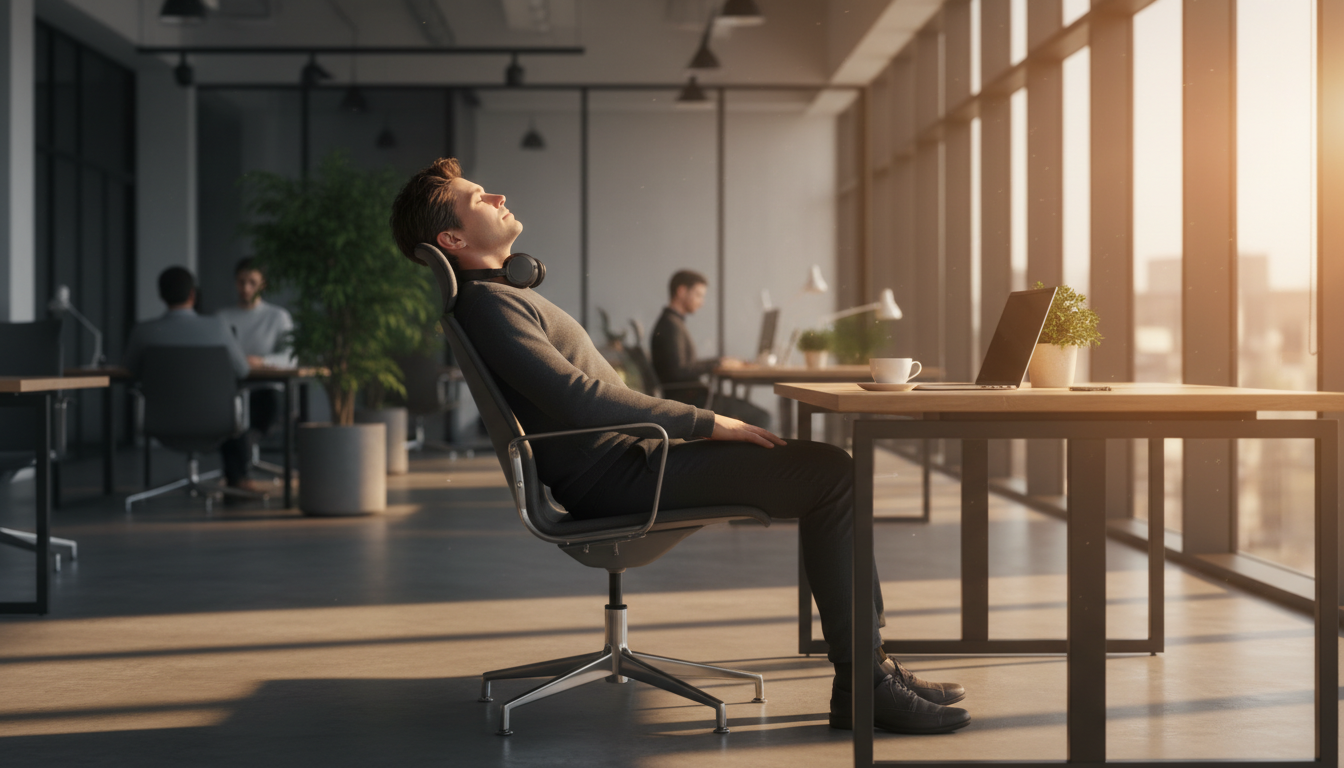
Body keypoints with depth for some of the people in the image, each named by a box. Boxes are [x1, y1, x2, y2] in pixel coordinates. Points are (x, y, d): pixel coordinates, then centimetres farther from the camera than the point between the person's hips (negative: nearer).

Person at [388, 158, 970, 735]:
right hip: (614, 475, -11)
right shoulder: (485, 302, -11)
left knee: (830, 468, 8)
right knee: (829, 474, -17)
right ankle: (862, 685, -15)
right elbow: (578, 398, -22)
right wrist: (707, 422, -18)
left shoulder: (506, 296, 23)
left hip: (634, 451, 11)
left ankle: (872, 660, 5)